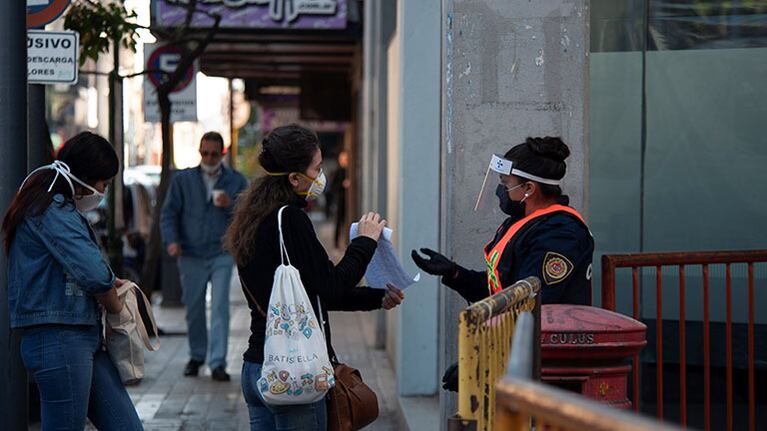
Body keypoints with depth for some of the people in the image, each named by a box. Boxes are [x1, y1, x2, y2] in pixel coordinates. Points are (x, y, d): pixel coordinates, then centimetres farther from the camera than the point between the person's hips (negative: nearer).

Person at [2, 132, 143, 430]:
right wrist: (114, 305, -3)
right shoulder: (53, 211, -14)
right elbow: (94, 274, -23)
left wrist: (105, 283, 10)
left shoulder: (62, 208, 17)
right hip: (58, 340, -10)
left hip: (84, 339, 10)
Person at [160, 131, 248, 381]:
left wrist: (230, 206, -16)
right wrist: (171, 240, -11)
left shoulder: (236, 181, 8)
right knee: (193, 309, 8)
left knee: (220, 307, -10)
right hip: (191, 255, 1)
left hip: (222, 255, -1)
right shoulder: (183, 180, 8)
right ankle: (196, 356, 26)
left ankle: (218, 363, -9)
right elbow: (169, 213, 5)